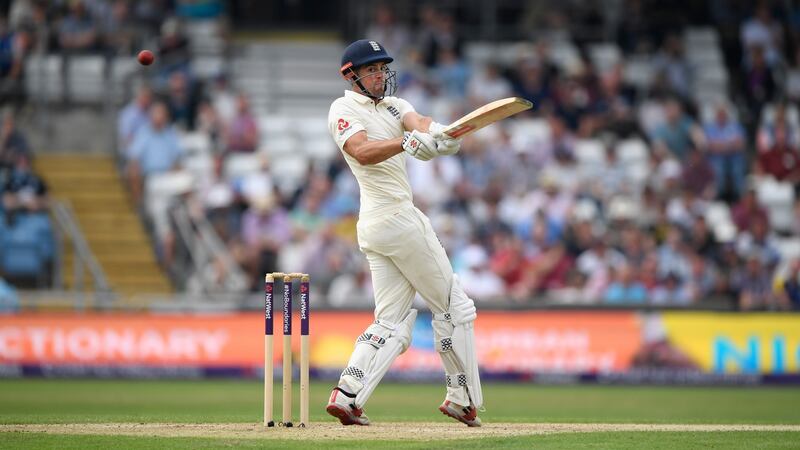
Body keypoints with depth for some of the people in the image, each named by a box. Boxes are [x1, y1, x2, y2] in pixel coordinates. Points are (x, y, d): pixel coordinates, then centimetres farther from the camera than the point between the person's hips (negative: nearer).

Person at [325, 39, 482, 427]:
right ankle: (462, 399, 9)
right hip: (398, 217, -8)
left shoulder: (394, 105, 17)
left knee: (391, 322, 3)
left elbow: (419, 122, -4)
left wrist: (437, 133, -29)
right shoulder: (344, 110, -6)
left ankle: (346, 395, -10)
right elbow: (362, 151, -25)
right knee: (452, 305, 2)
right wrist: (406, 142, -43)